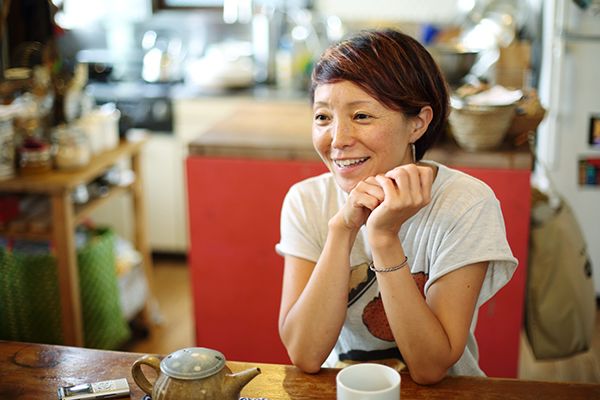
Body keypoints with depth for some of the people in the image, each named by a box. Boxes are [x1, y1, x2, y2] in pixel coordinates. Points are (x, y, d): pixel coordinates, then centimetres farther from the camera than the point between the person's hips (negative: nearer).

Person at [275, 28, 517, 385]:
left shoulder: (466, 205, -15)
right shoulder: (306, 201, -8)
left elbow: (431, 368, -18)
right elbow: (304, 355, -16)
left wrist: (385, 238, -27)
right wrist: (343, 228, -24)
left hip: (442, 393, -1)